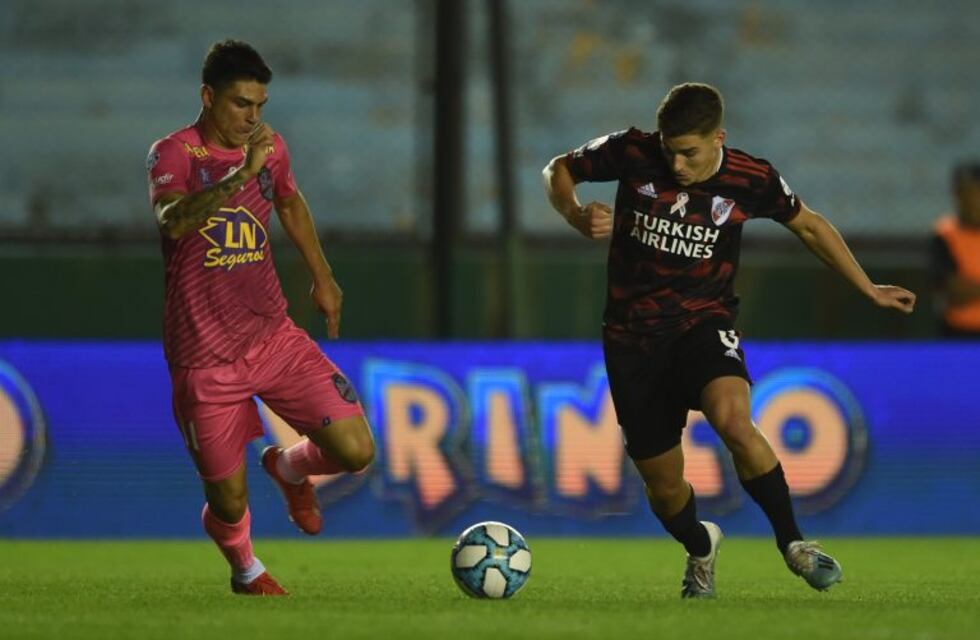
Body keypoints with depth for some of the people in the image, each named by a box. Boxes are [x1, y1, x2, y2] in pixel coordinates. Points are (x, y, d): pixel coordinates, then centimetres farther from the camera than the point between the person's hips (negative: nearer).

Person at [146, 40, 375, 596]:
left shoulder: (272, 148, 5)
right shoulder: (174, 154, -13)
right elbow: (174, 221, -35)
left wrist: (322, 277, 31)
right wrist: (241, 174, -45)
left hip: (274, 337, 4)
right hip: (205, 357, -4)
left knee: (356, 451, -11)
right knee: (229, 503, 1)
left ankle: (290, 467, 24)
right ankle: (245, 570, 37)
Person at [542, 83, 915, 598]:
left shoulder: (750, 180, -8)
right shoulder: (632, 153, -10)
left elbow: (809, 225, 10)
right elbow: (558, 170, 6)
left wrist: (869, 290, 14)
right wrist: (577, 216, -16)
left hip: (703, 324, -1)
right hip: (633, 337, 1)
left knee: (732, 419, -34)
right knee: (663, 487, 4)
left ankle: (792, 543, -17)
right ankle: (699, 548, 41)